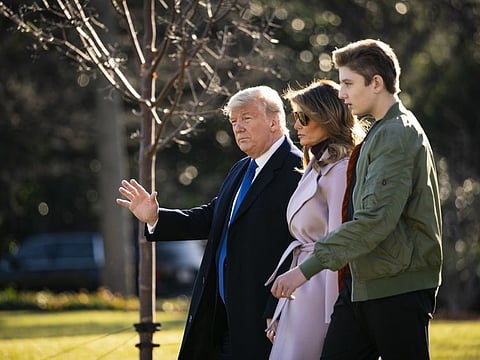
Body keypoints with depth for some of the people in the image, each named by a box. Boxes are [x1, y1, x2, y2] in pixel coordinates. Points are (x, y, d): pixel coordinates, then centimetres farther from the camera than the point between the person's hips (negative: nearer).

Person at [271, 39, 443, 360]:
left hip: (399, 288, -9)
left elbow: (375, 219, -22)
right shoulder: (380, 132, 18)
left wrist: (307, 268, -23)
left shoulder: (396, 135, -13)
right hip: (362, 284, 9)